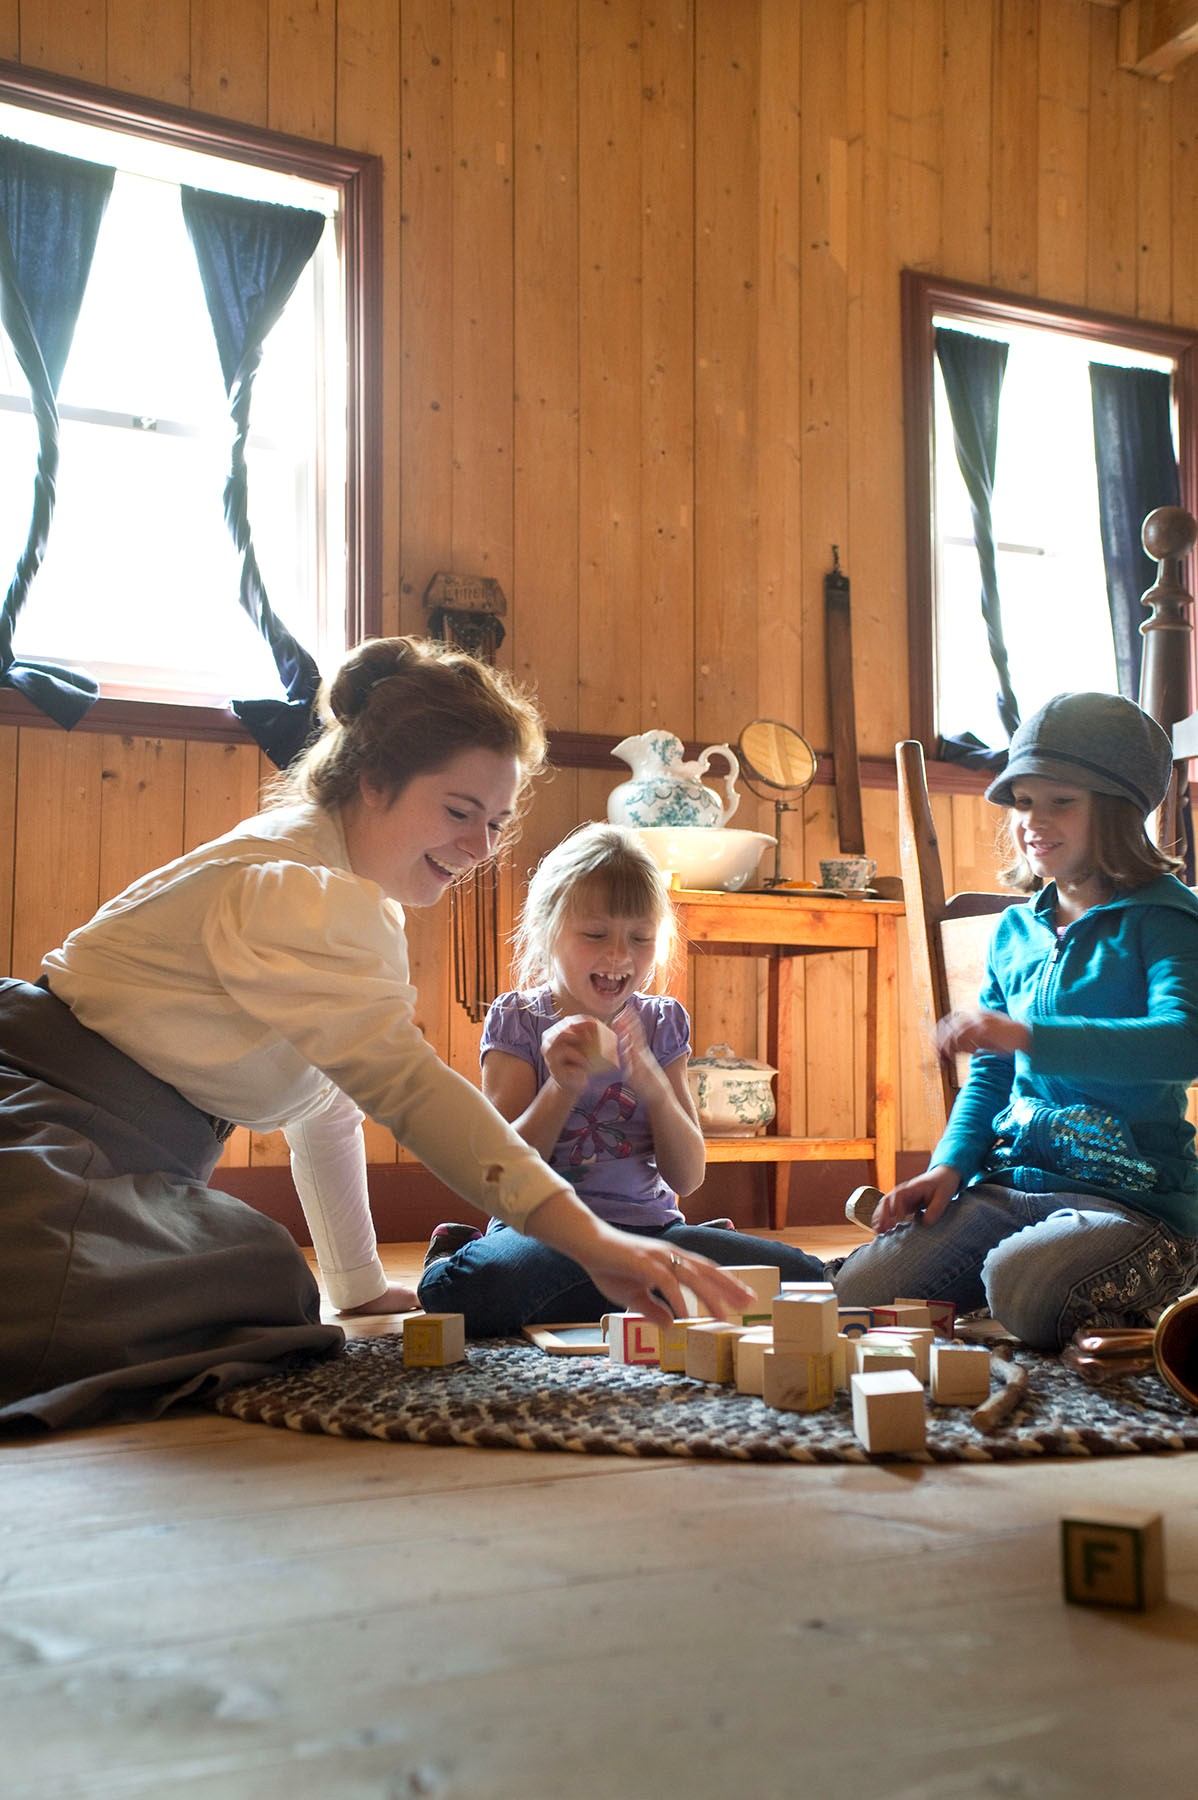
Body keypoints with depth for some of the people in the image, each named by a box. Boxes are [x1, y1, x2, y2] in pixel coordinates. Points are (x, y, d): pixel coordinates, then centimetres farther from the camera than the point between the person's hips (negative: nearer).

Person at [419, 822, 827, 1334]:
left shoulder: (661, 1023, 11)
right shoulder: (518, 1020, 2)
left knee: (804, 1274, -16)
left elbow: (688, 1178, 5)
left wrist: (654, 1086, -12)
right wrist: (562, 1088, -20)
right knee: (466, 1286, -39)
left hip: (650, 1225, 5)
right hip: (544, 1227, -5)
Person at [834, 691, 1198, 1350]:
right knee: (855, 1295, -13)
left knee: (1016, 1283, -36)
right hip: (1009, 1184, 6)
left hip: (1132, 1194, -5)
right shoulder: (1015, 930, 15)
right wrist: (950, 1165, 3)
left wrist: (1028, 1038, -33)